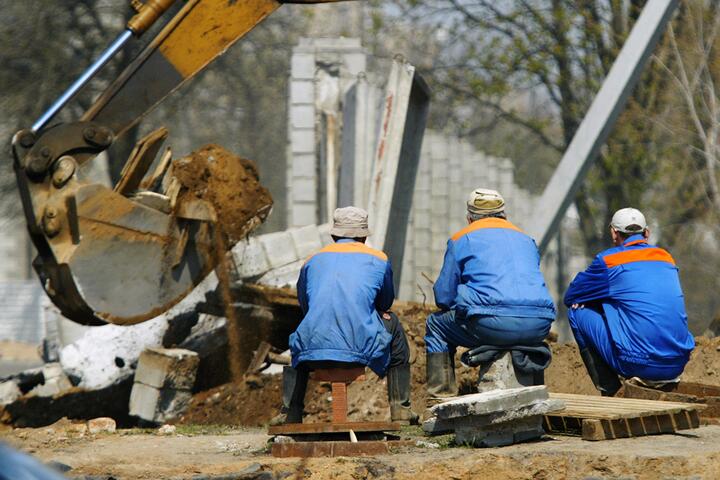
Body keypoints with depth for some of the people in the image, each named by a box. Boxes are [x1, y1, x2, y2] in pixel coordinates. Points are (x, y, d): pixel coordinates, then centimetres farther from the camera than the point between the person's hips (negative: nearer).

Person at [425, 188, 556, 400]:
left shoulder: (461, 239, 14)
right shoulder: (526, 240, 27)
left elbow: (444, 297, 13)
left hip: (492, 325, -4)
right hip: (539, 327, 4)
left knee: (436, 325, 20)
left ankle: (441, 398, 10)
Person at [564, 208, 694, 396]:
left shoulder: (608, 260, 2)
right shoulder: (666, 257, 19)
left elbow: (570, 297, 14)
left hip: (640, 364, -6)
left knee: (577, 312, 12)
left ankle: (610, 392, 7)